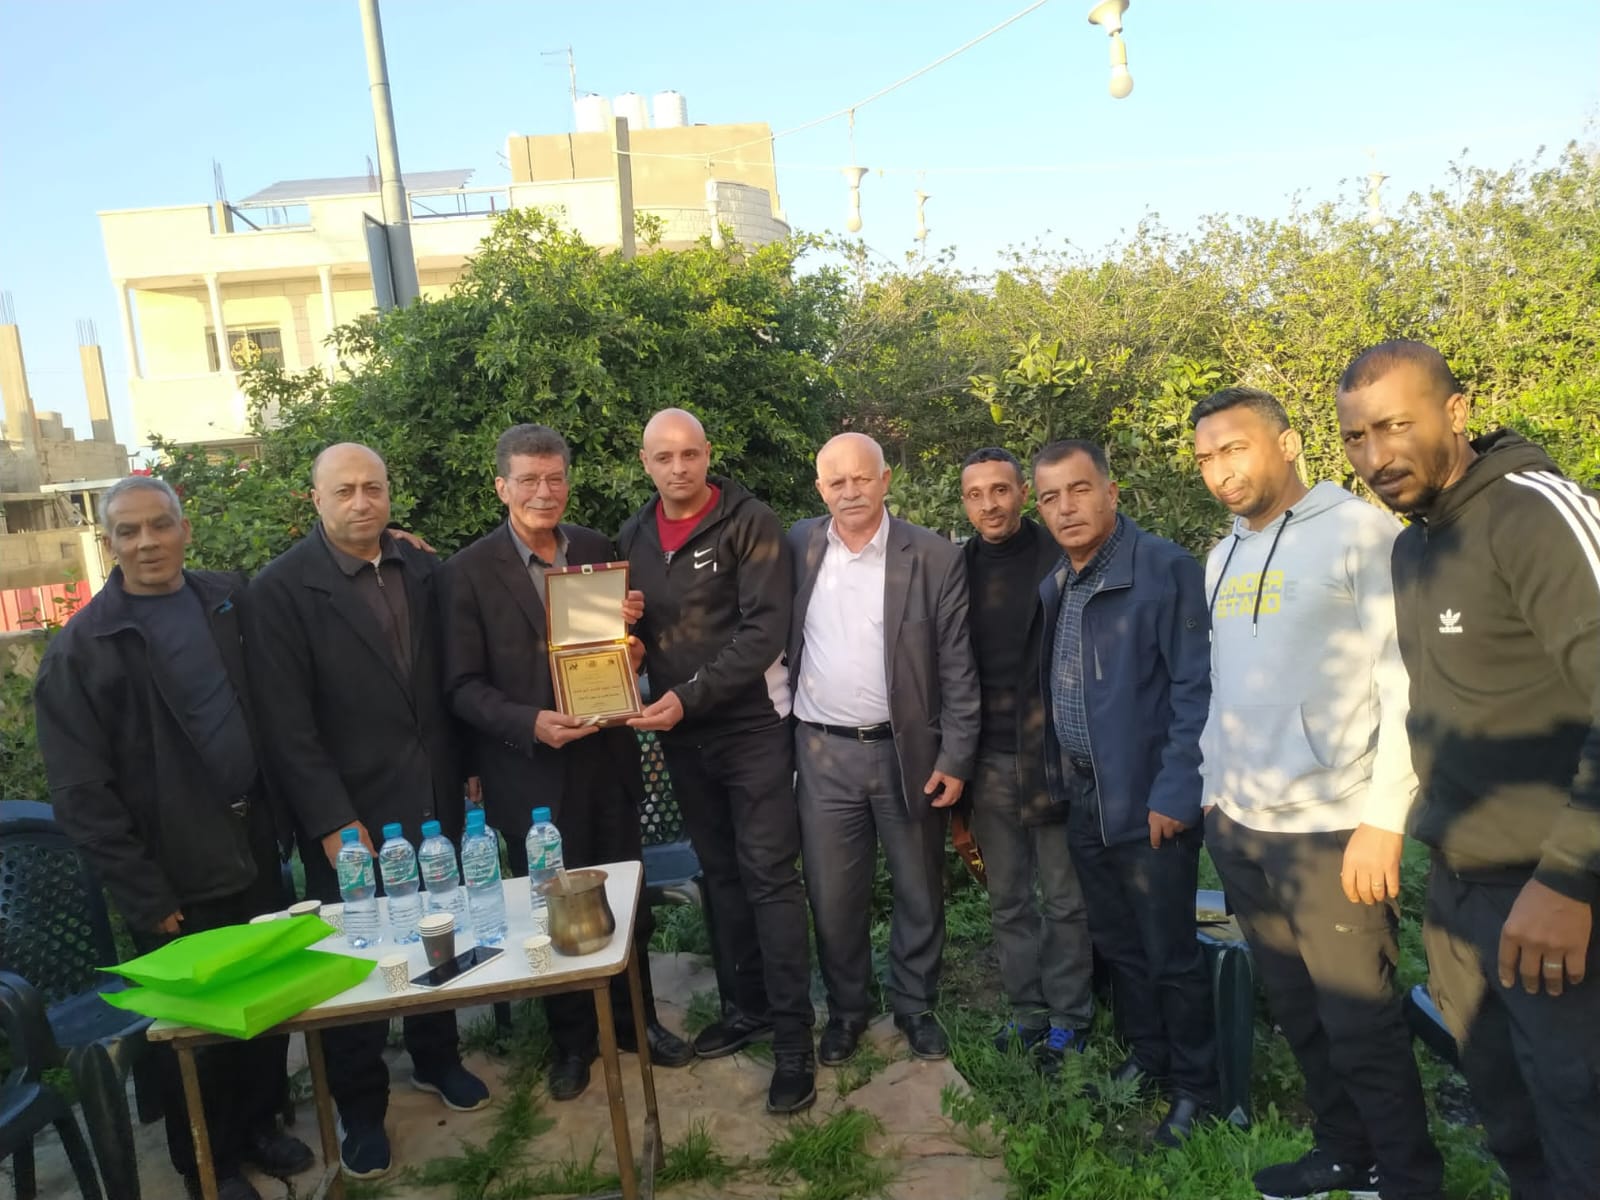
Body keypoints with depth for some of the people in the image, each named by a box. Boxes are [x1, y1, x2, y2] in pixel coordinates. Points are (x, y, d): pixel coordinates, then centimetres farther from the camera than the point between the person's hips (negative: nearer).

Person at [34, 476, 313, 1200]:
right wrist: (146, 899, -12)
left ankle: (258, 1124, 39)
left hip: (256, 854, 4)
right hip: (177, 881, -3)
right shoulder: (81, 650, -10)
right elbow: (82, 795, -11)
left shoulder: (232, 599, 1)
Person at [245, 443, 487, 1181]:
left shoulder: (422, 570, 4)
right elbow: (287, 723, -14)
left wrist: (464, 767, 9)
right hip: (350, 815, -4)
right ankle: (361, 1107, 29)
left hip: (434, 800, 4)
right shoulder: (281, 588, -11)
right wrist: (332, 822, -17)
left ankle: (436, 1058, 40)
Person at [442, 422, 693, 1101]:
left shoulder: (597, 550, 3)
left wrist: (629, 626, -10)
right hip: (530, 771, -3)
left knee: (627, 900, 15)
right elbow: (462, 686, -8)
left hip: (606, 758, 3)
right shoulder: (469, 572, -8)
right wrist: (529, 723, -23)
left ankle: (635, 1020, 37)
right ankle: (572, 1039, 34)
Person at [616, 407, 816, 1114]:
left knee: (769, 876, -3)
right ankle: (744, 1005, 31)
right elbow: (629, 630, 16)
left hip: (751, 724, -5)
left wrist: (690, 696, -22)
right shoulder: (633, 537, 8)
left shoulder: (750, 524, -10)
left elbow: (765, 629, -17)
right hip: (680, 734, 6)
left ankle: (792, 1039, 8)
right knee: (719, 872, 16)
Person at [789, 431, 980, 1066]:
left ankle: (915, 1005, 36)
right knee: (832, 894, 12)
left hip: (909, 752, -1)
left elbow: (958, 668, -5)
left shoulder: (935, 559, -7)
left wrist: (955, 758, -7)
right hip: (823, 754, 1)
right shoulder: (798, 548, 0)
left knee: (919, 891, 14)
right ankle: (846, 1006, 34)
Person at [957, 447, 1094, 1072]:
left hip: (1053, 754, -4)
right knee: (1007, 899, 14)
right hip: (988, 761, 4)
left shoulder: (1059, 559, -6)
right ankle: (1027, 1011, 29)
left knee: (1065, 898, 7)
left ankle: (1068, 1021, 22)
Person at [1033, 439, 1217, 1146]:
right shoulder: (1053, 589, 8)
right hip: (1083, 799, 7)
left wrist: (1175, 792, -18)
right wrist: (1055, 782, 9)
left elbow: (1197, 686, -16)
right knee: (1116, 945, 19)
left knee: (1170, 955, 5)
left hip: (1150, 802, -7)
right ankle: (1146, 1061, 38)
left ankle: (1195, 1090, 25)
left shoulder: (1165, 568, -13)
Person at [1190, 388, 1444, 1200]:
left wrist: (1383, 819, -16)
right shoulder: (1223, 557, 11)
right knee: (1297, 1014, 17)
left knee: (1361, 1026, 4)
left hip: (1332, 830, -6)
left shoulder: (1361, 532, -8)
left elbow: (1407, 686, -13)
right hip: (1239, 829, 6)